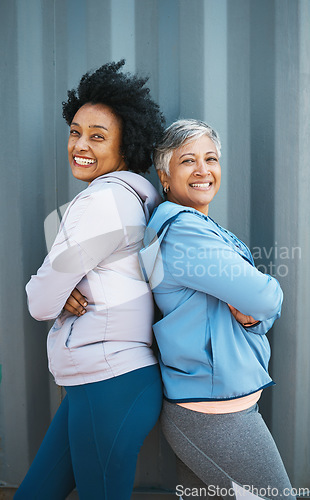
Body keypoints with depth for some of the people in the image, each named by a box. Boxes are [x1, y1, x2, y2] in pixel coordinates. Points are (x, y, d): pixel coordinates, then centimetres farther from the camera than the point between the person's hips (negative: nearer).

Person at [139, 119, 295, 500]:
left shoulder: (208, 230, 14)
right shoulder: (182, 229, -17)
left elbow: (264, 311, 14)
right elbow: (266, 297, -21)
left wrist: (252, 316, -8)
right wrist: (265, 299, 2)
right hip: (216, 415, -9)